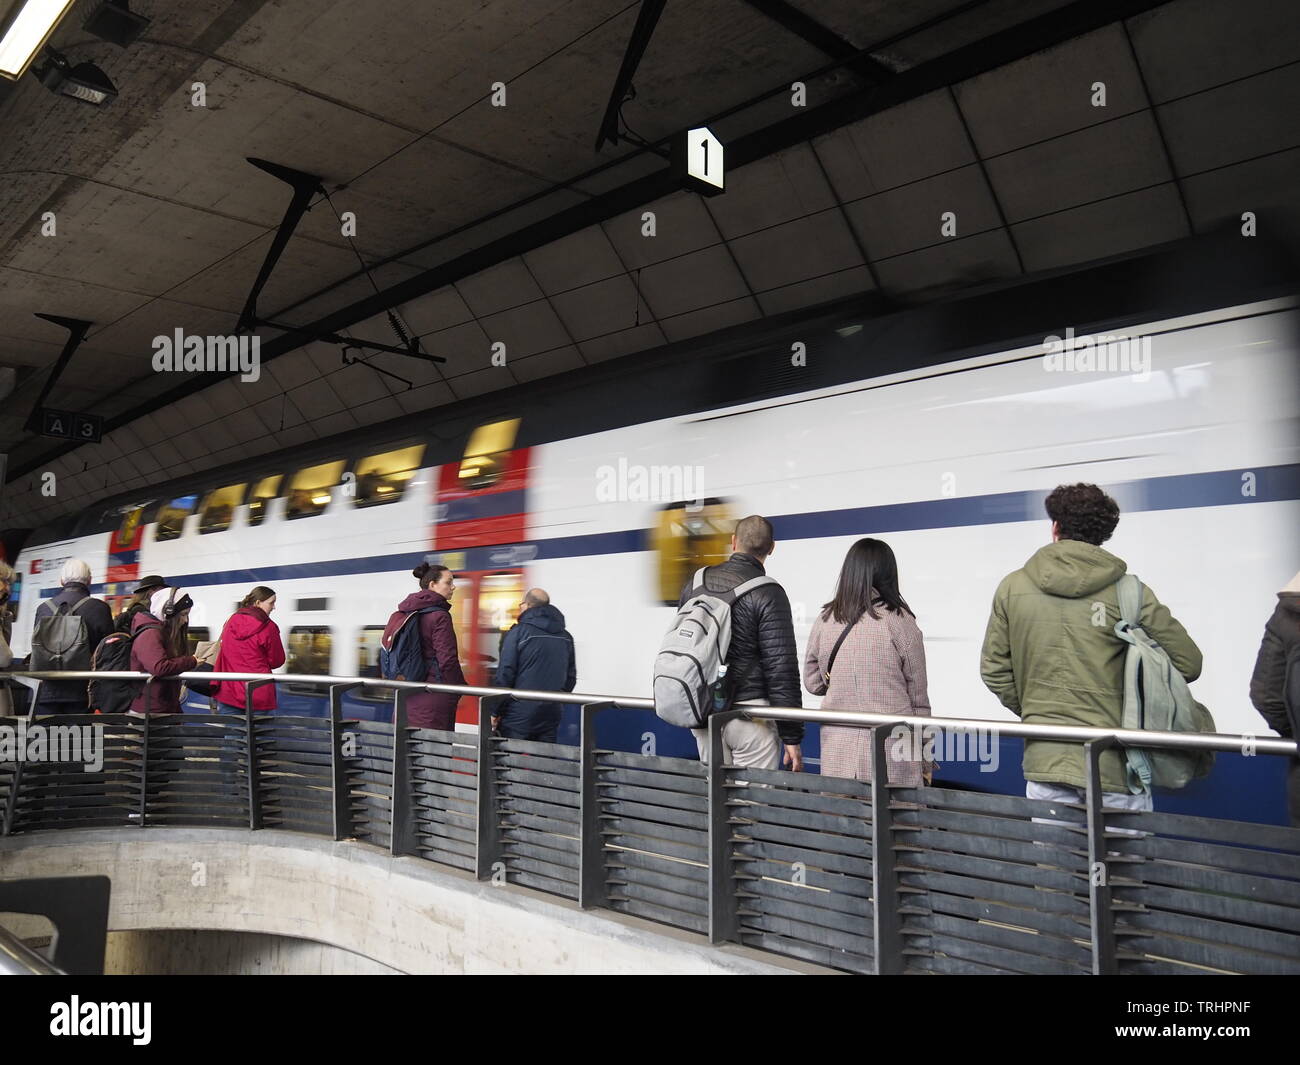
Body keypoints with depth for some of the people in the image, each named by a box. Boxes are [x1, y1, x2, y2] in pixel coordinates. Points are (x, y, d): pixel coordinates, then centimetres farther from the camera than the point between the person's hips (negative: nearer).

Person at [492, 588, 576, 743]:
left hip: (519, 713, -5)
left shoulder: (518, 632, -7)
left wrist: (495, 712, -4)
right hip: (551, 715, 5)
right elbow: (571, 677, 16)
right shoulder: (566, 637, 11)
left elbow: (505, 674, -10)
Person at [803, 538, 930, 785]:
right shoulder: (899, 621, -8)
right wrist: (924, 754, 10)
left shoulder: (824, 620, 2)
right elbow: (918, 697, -1)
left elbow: (813, 682, 13)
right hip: (890, 750, -3)